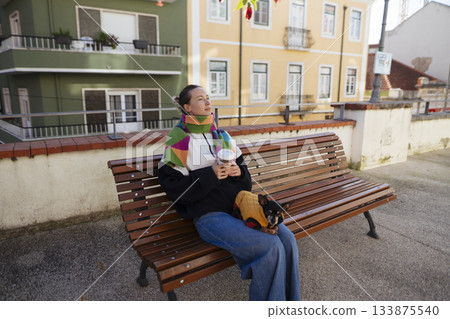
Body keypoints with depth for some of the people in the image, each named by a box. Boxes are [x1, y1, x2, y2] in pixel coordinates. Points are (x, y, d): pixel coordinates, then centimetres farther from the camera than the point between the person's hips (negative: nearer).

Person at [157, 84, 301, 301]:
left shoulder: (221, 135, 17)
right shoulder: (177, 140, 0)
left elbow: (242, 166, 22)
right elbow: (173, 187, -7)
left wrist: (238, 171, -2)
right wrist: (210, 175, -16)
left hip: (239, 207, 6)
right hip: (210, 216, -6)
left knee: (287, 239, -16)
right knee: (271, 247, -23)